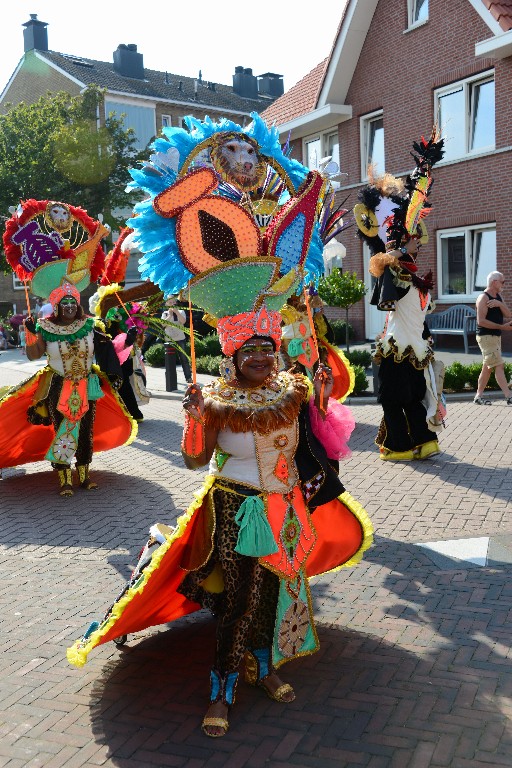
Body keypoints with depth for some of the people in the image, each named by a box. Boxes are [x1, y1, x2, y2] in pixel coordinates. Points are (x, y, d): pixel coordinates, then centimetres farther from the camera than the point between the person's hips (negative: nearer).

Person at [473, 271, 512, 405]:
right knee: (499, 366, -12)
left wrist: (500, 304, -14)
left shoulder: (498, 297, 13)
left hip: (496, 336, 9)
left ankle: (479, 396, 19)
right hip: (486, 336, -9)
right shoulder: (483, 298, -13)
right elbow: (481, 321, -21)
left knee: (487, 367, 12)